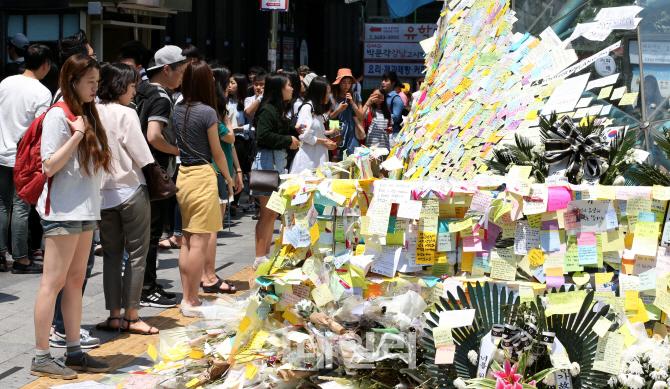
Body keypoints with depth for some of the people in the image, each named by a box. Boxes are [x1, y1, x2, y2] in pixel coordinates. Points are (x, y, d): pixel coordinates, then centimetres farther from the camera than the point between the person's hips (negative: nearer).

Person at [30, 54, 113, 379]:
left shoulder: (85, 114, 15)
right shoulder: (58, 116, -11)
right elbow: (49, 166, -17)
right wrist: (77, 135, -20)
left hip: (85, 210, 9)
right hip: (62, 212, -9)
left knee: (76, 280, 12)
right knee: (53, 282, -5)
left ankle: (74, 352, 18)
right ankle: (41, 358, 1)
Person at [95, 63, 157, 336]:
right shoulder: (126, 114, -13)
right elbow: (142, 156, -11)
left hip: (102, 193, 5)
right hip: (130, 190, -5)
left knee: (111, 254, 12)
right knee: (136, 254, 4)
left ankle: (114, 316, 14)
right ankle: (131, 317, 7)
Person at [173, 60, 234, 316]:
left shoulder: (176, 110, 5)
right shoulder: (207, 112, -11)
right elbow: (217, 152, -5)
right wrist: (228, 178, 8)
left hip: (181, 175, 7)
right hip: (202, 175, -7)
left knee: (187, 240, 12)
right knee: (200, 242, -3)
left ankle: (188, 297, 18)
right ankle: (191, 301, 0)